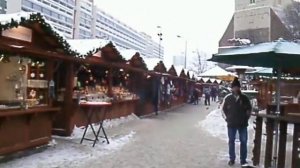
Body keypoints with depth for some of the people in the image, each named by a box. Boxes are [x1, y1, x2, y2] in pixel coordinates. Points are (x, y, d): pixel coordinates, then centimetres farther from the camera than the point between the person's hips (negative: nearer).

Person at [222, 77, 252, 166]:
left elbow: (249, 109, 9)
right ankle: (232, 159, 22)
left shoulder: (244, 98, -3)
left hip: (243, 124, 1)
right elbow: (224, 109, 5)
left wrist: (246, 118, 3)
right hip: (231, 124, 0)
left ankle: (243, 159, 20)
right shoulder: (228, 98, -5)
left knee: (243, 142, 7)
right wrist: (227, 118, 1)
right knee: (231, 142, 8)